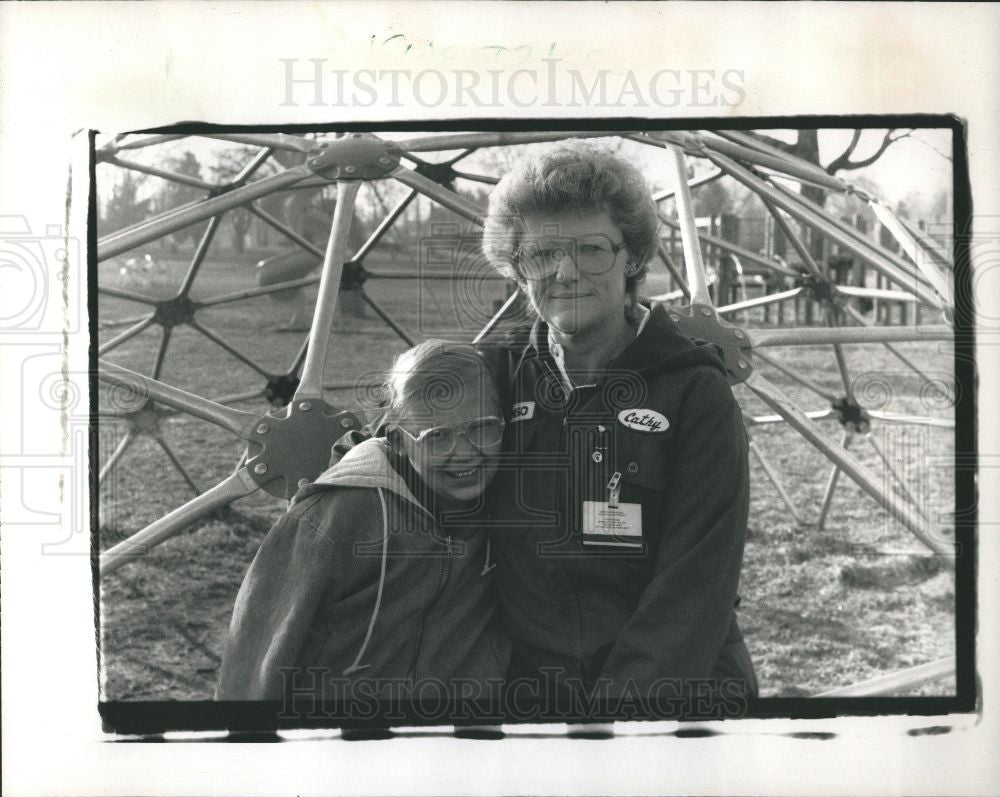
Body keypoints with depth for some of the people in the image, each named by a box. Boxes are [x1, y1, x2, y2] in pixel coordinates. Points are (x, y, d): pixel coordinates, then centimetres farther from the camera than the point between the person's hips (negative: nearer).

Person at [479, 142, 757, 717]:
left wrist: (623, 694, -18)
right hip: (529, 681, 3)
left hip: (679, 687, -2)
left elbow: (693, 589, -12)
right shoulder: (500, 379, 3)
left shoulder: (696, 393, -7)